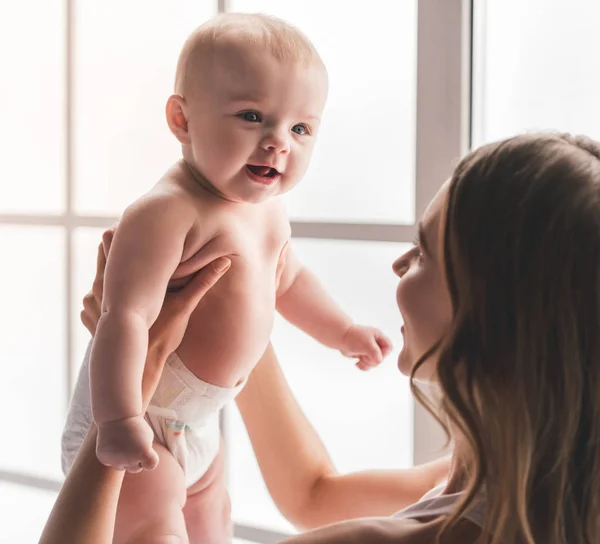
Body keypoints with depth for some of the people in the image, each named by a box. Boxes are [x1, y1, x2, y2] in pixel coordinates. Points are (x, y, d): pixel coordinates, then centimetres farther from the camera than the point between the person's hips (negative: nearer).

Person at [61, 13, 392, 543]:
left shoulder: (267, 211, 4)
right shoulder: (168, 211, -27)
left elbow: (287, 279, 24)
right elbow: (126, 314, -34)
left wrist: (342, 331, 30)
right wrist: (118, 418, -42)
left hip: (196, 418, 10)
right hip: (136, 415, -10)